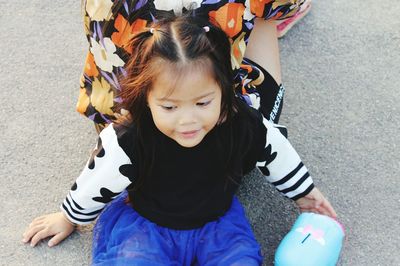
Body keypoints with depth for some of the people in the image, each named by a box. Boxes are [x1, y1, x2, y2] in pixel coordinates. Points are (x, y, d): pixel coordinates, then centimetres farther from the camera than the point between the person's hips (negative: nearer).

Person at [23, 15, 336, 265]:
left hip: (216, 218, 2)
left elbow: (279, 157, -2)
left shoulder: (246, 126, -25)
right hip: (145, 221, -2)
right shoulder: (128, 142, -32)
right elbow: (94, 186, -11)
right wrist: (69, 219, 8)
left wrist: (304, 193, 14)